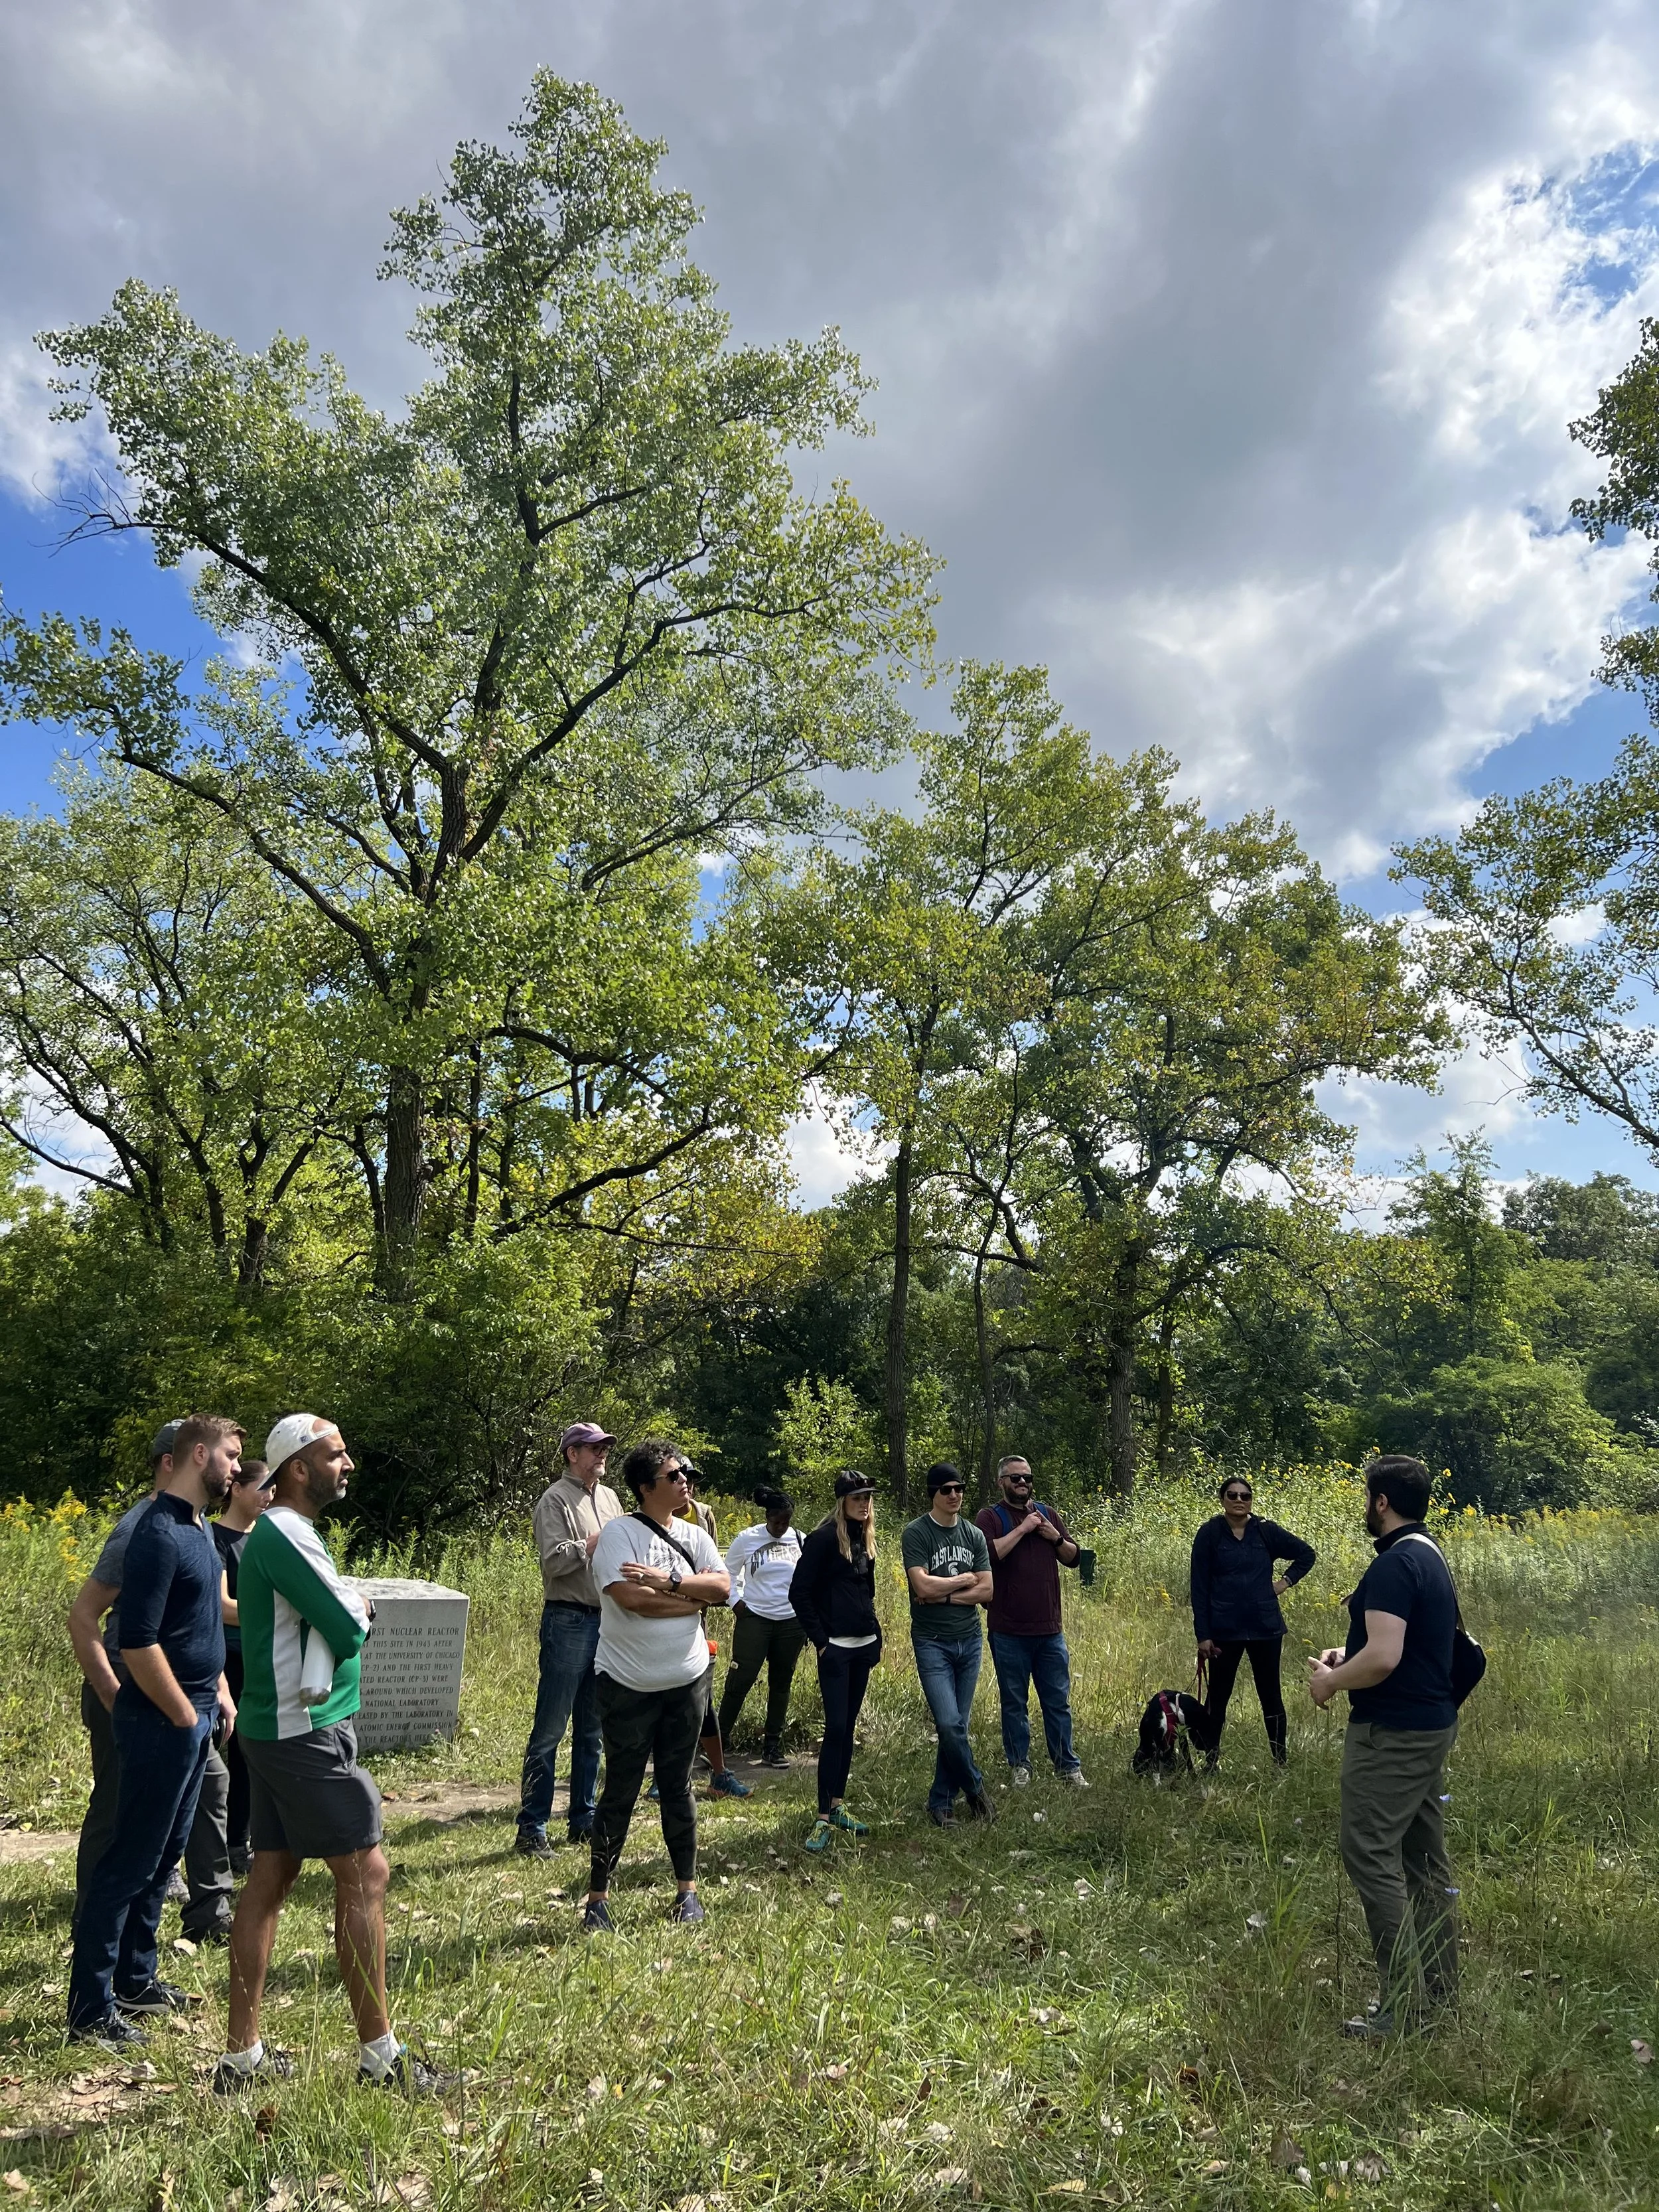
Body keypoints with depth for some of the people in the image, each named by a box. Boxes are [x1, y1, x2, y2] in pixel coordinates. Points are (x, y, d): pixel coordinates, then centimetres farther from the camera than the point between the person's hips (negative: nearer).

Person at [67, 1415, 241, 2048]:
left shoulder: (199, 1527, 10)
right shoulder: (159, 1534, -20)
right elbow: (138, 1644, -23)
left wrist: (219, 1695, 14)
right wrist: (187, 1717, -15)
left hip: (193, 1718, 9)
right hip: (161, 1721, -9)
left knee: (163, 1856, 17)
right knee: (130, 1862, -1)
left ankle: (135, 1980, 30)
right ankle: (90, 2012, 9)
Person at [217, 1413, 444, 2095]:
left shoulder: (281, 1531, 14)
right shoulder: (284, 1534, -19)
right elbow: (349, 1629, -22)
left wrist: (347, 1612, -4)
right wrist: (358, 1615, -2)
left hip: (278, 1731, 10)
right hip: (307, 1733, -10)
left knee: (270, 1878, 12)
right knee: (364, 1874, -4)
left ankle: (242, 2057, 20)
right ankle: (379, 2056, 4)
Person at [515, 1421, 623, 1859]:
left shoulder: (609, 1498, 15)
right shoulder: (556, 1500, -7)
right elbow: (554, 1560, -19)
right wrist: (595, 1542, -13)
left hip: (607, 1621, 7)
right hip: (568, 1621, -7)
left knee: (592, 1729, 14)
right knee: (550, 1730, -3)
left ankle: (583, 1820, 23)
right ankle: (531, 1829, 3)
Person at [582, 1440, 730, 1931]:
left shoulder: (694, 1536, 5)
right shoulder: (619, 1533, -11)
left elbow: (723, 1586, -8)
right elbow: (631, 1598, -24)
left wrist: (667, 1582, -20)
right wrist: (694, 1596, -13)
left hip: (687, 1681, 4)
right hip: (627, 1685, -4)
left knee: (678, 1787, 13)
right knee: (620, 1791, 4)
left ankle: (687, 1889, 26)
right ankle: (598, 1897, 16)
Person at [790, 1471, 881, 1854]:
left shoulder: (865, 1539, 11)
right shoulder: (825, 1538, -12)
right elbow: (799, 1593, -13)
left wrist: (875, 1636, 14)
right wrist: (820, 1640, -12)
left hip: (863, 1646, 7)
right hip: (835, 1649, -7)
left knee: (848, 1727, 11)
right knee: (835, 1728, -7)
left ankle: (838, 1806, 19)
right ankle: (824, 1818, -1)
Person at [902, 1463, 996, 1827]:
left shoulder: (975, 1535, 6)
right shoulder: (916, 1533, -8)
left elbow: (986, 1592, 0)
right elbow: (923, 1586, -19)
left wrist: (944, 1595, -12)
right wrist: (965, 1580, -6)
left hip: (969, 1640, 5)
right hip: (932, 1643, -4)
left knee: (957, 1726, 7)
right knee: (949, 1724, -13)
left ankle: (941, 1802, 20)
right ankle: (975, 1789, 10)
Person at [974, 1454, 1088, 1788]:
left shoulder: (1048, 1513, 12)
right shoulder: (990, 1517, -3)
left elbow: (1073, 1558, 14)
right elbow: (990, 1554, -20)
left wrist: (1056, 1537, -4)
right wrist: (1023, 1529, -18)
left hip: (1050, 1629, 3)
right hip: (1008, 1632, -3)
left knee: (1058, 1701, 9)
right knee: (1014, 1702, 8)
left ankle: (1067, 1765, 20)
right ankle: (1019, 1765, 22)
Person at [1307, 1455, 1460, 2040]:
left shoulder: (1393, 1564, -20)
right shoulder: (1430, 1557, 12)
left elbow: (1383, 1658, -27)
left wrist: (1331, 1681, -10)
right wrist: (1346, 1657, 12)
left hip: (1392, 1733, -10)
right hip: (1431, 1725, 10)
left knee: (1372, 1855, -6)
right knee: (1423, 1857, 15)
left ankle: (1404, 2003, -3)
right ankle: (1440, 1987, 23)